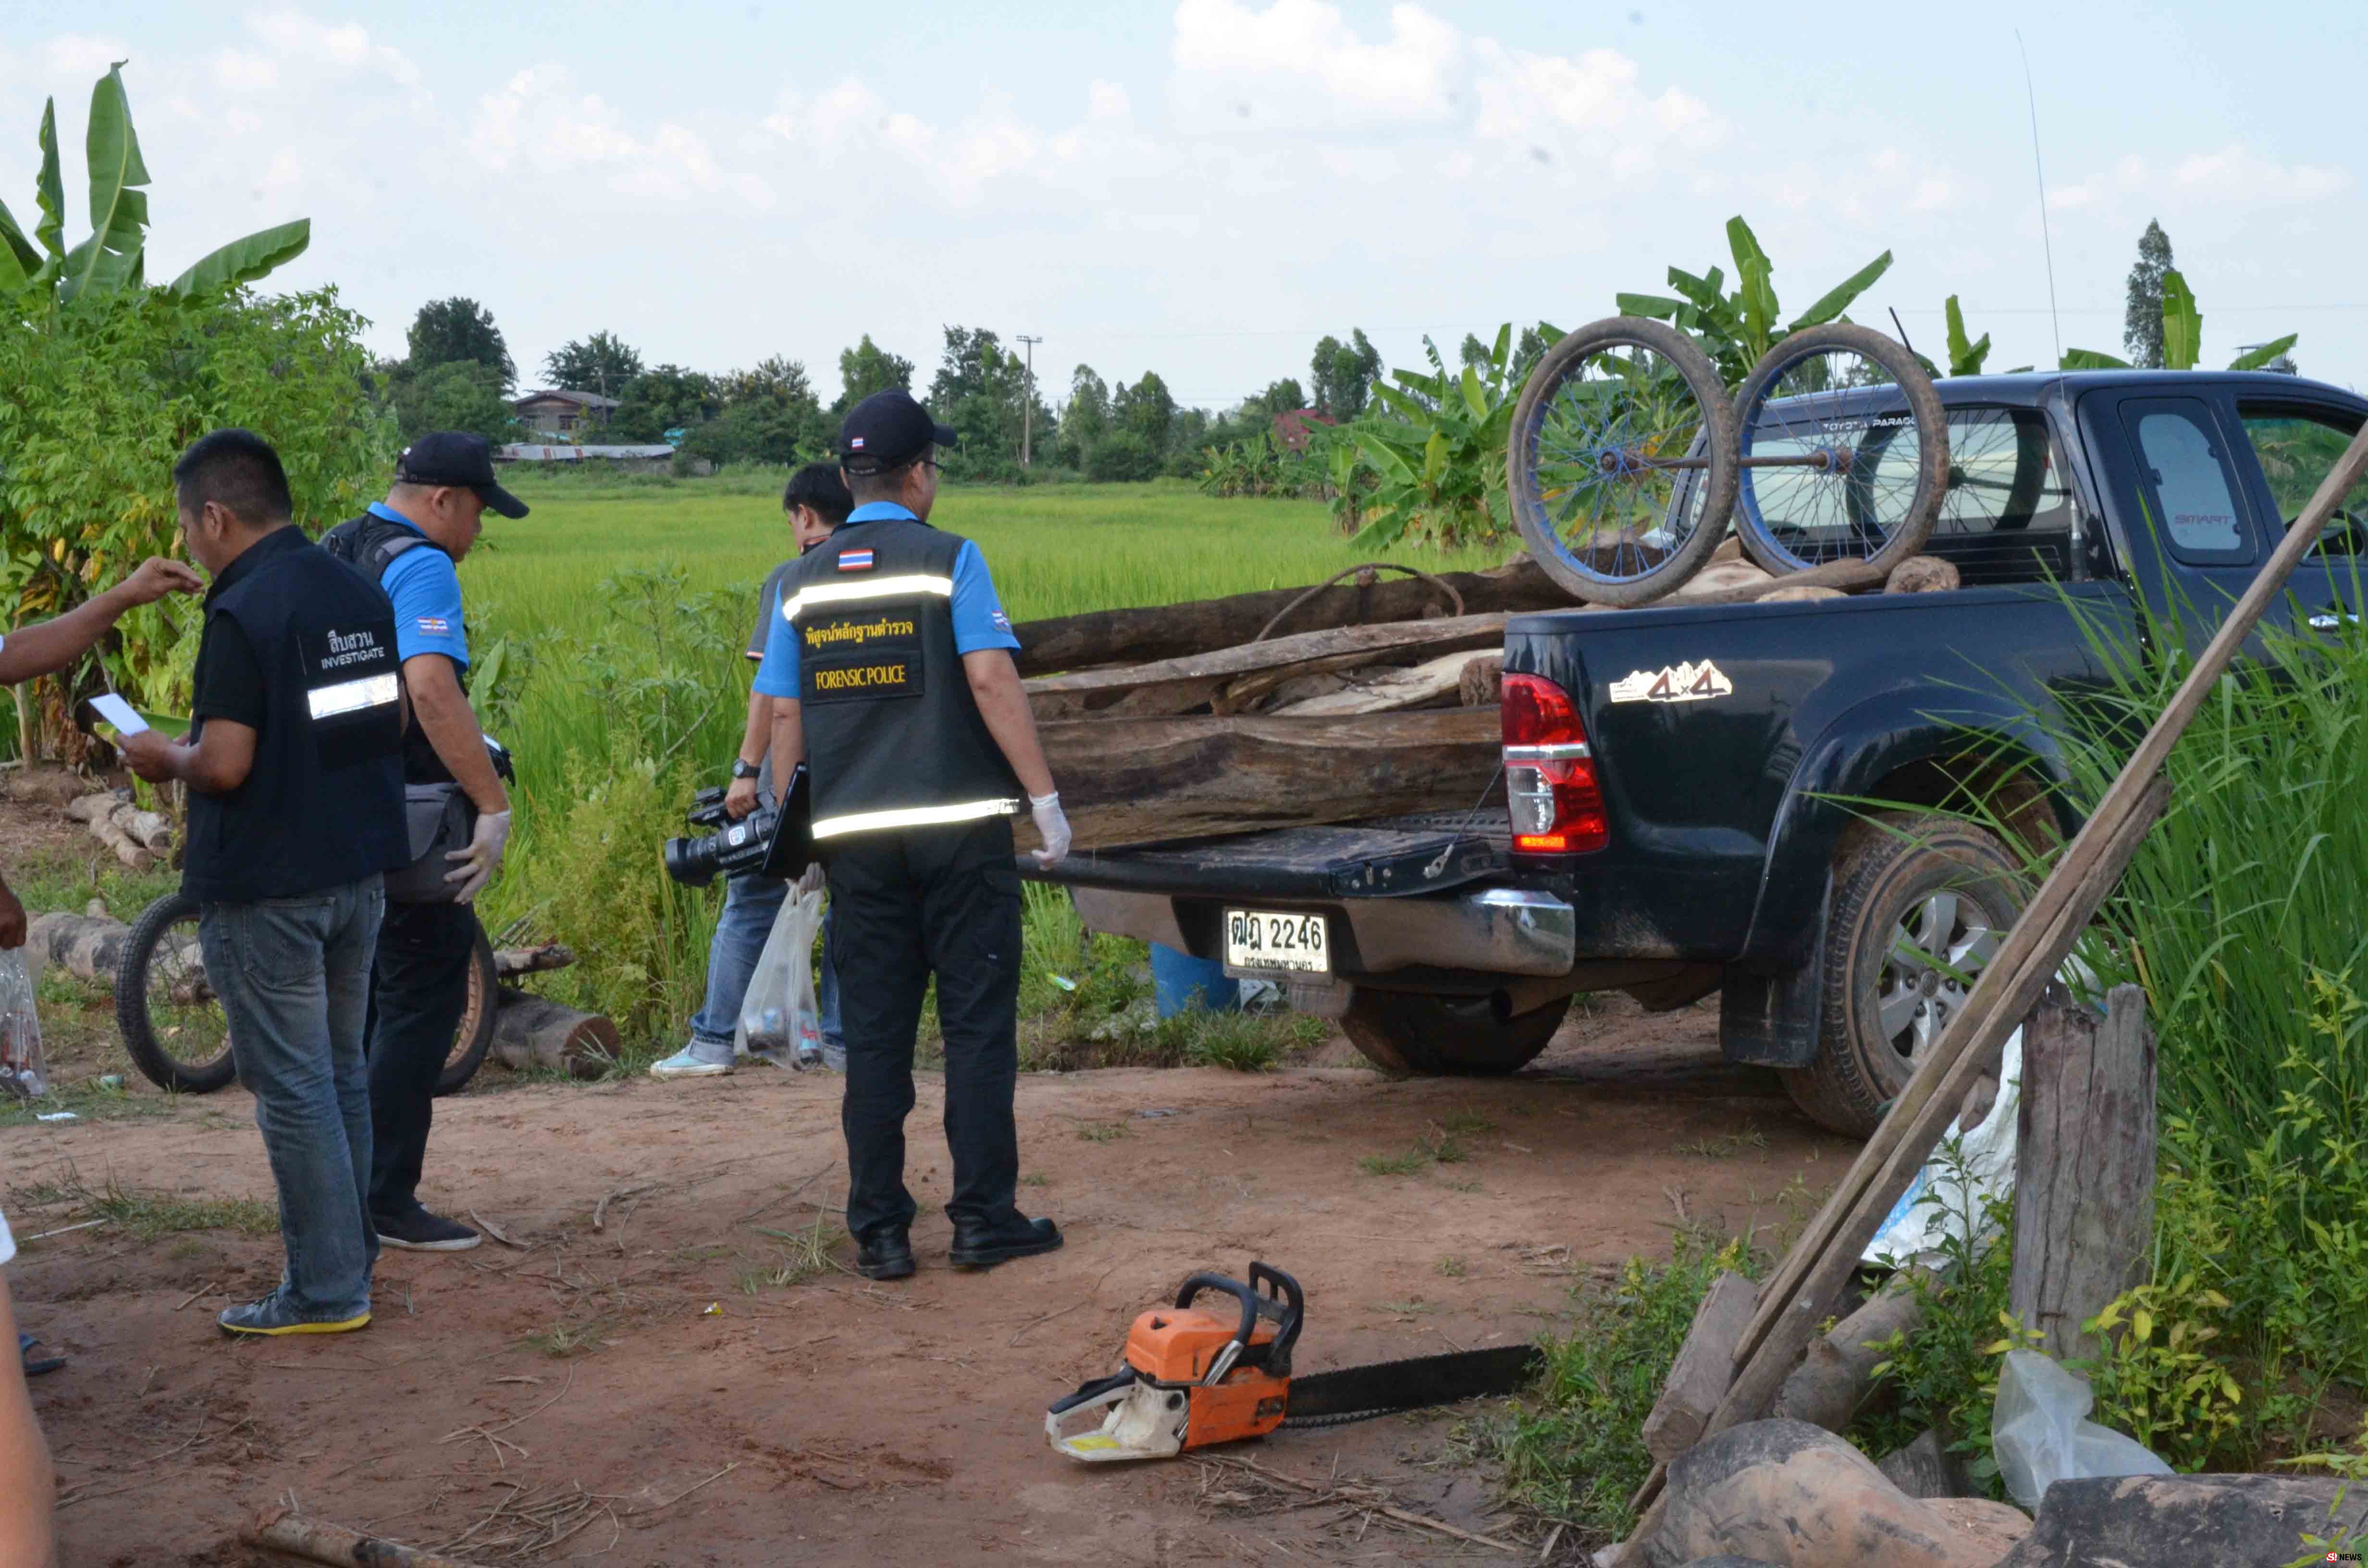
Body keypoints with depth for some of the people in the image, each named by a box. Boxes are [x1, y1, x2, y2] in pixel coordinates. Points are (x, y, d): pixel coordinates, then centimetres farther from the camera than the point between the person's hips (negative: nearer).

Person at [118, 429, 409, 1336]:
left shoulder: (242, 613, -18)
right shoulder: (360, 595, 6)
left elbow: (225, 765, -22)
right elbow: (395, 723, 14)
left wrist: (163, 758, -3)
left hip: (265, 887, -8)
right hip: (360, 872, 8)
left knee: (292, 1087, -1)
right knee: (340, 1070, 18)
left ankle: (326, 1292, 4)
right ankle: (351, 1253, 27)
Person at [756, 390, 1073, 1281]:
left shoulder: (802, 582, 8)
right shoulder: (948, 560, -4)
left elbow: (784, 715, 7)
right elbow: (992, 681, -12)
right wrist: (1044, 796, -8)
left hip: (857, 839, 4)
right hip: (961, 829, -4)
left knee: (873, 1038, 7)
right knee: (978, 1024, 3)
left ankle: (879, 1234, 7)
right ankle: (984, 1219, 4)